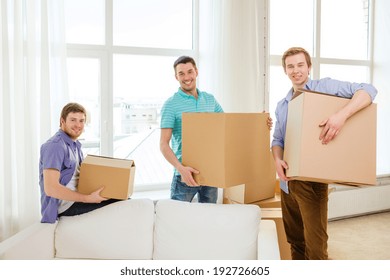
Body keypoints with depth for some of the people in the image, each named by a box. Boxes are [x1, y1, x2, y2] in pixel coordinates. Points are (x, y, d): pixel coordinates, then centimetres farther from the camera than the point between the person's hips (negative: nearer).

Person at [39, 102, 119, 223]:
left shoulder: (75, 145, 14)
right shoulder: (55, 145, -17)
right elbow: (51, 188, -26)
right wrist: (88, 199, -25)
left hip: (77, 196, 10)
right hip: (65, 205, -10)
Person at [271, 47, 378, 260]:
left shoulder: (324, 87, -4)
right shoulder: (282, 105, 15)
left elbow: (368, 90, -13)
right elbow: (277, 139, 14)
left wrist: (342, 114, -31)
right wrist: (277, 159, -8)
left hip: (312, 180, -6)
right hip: (287, 181, 6)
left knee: (315, 246, -4)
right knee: (295, 240, 18)